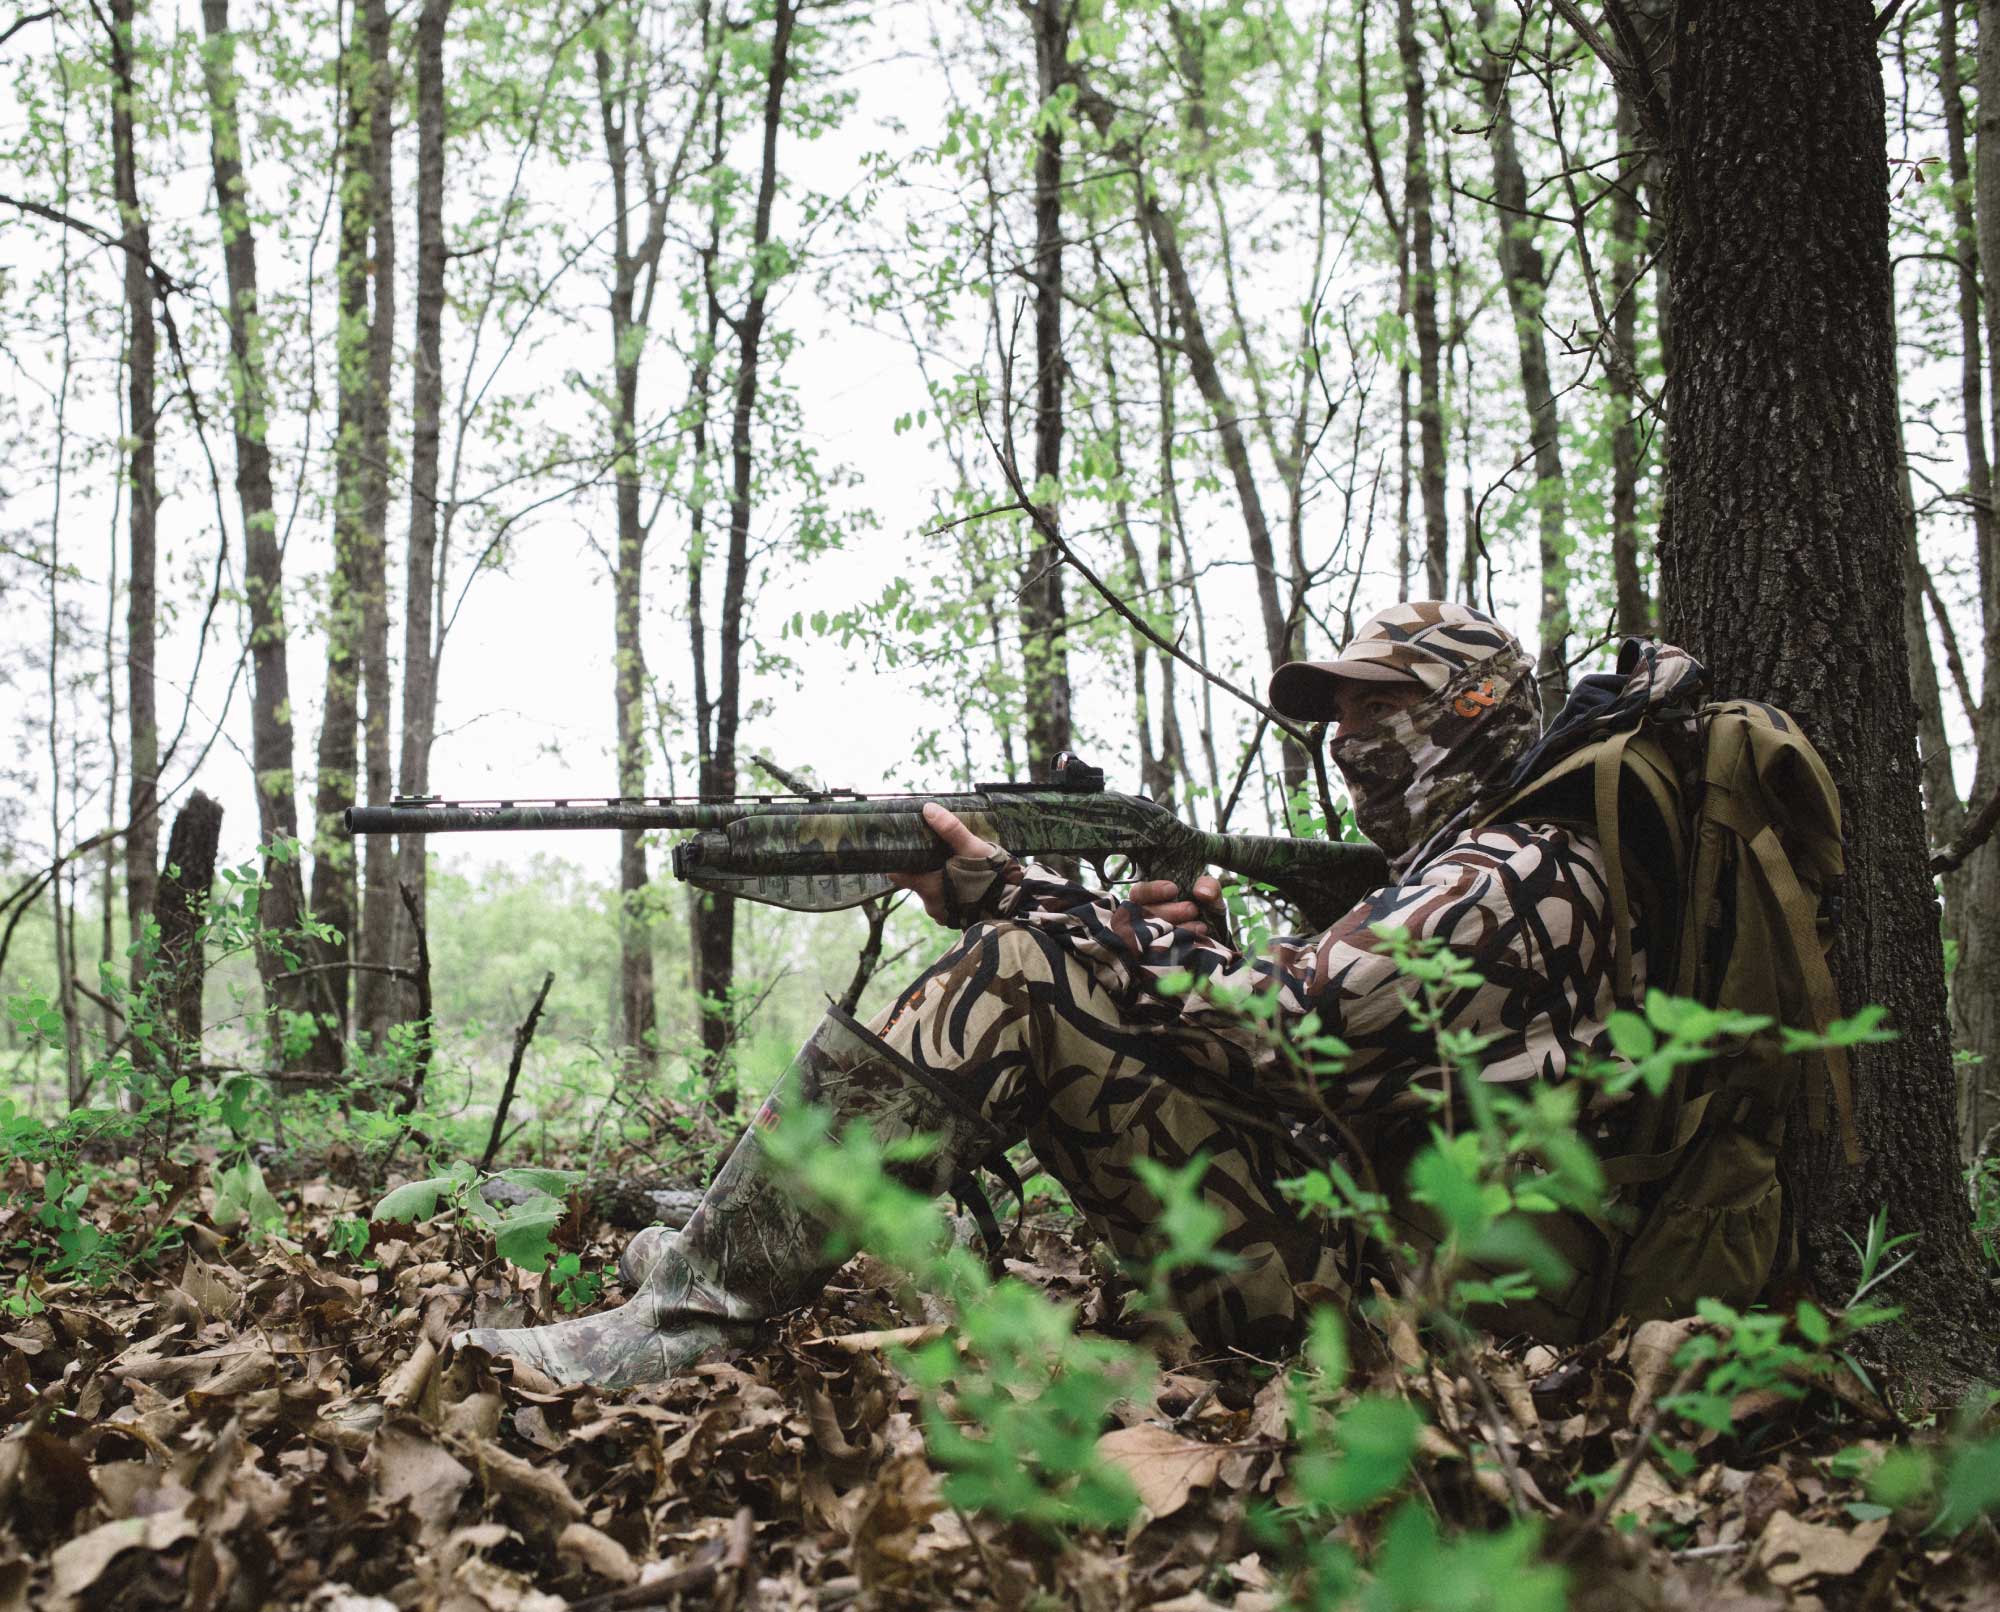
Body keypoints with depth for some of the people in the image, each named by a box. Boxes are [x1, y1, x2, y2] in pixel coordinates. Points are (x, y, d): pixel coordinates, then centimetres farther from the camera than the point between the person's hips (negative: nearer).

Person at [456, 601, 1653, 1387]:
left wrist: (1068, 915, -11)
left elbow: (1281, 1032, -20)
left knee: (1022, 979, -19)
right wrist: (1013, 892, 4)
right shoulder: (1451, 869, 24)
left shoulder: (1512, 873, -8)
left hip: (1352, 1265, -10)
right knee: (1053, 960, 12)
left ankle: (703, 1302, -22)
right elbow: (1254, 1007, 16)